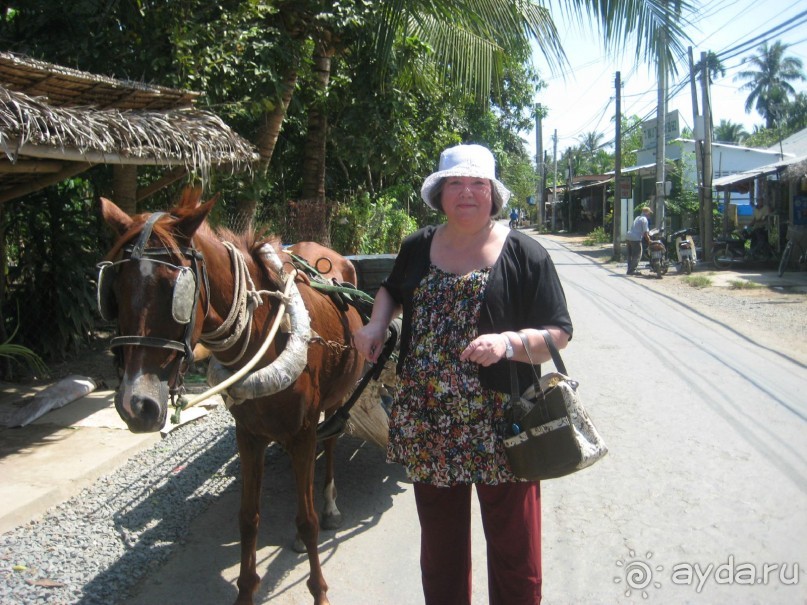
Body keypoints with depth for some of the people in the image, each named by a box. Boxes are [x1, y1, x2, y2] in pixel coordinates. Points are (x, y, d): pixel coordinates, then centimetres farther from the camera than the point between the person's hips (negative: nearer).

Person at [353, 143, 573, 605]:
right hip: (429, 425, 4)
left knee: (513, 547, 9)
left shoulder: (525, 254, -7)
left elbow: (558, 334, -8)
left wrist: (508, 341, -26)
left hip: (500, 424, -4)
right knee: (439, 543, 20)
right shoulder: (418, 247, 6)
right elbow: (392, 290, 25)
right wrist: (377, 326, 5)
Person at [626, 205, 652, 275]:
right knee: (637, 255, -2)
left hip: (629, 237, 9)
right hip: (636, 239, -9)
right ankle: (633, 270, -3)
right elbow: (645, 232, -12)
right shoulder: (645, 220, -8)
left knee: (630, 255, 14)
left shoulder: (637, 218, 19)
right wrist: (649, 241, -3)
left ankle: (630, 269, 18)